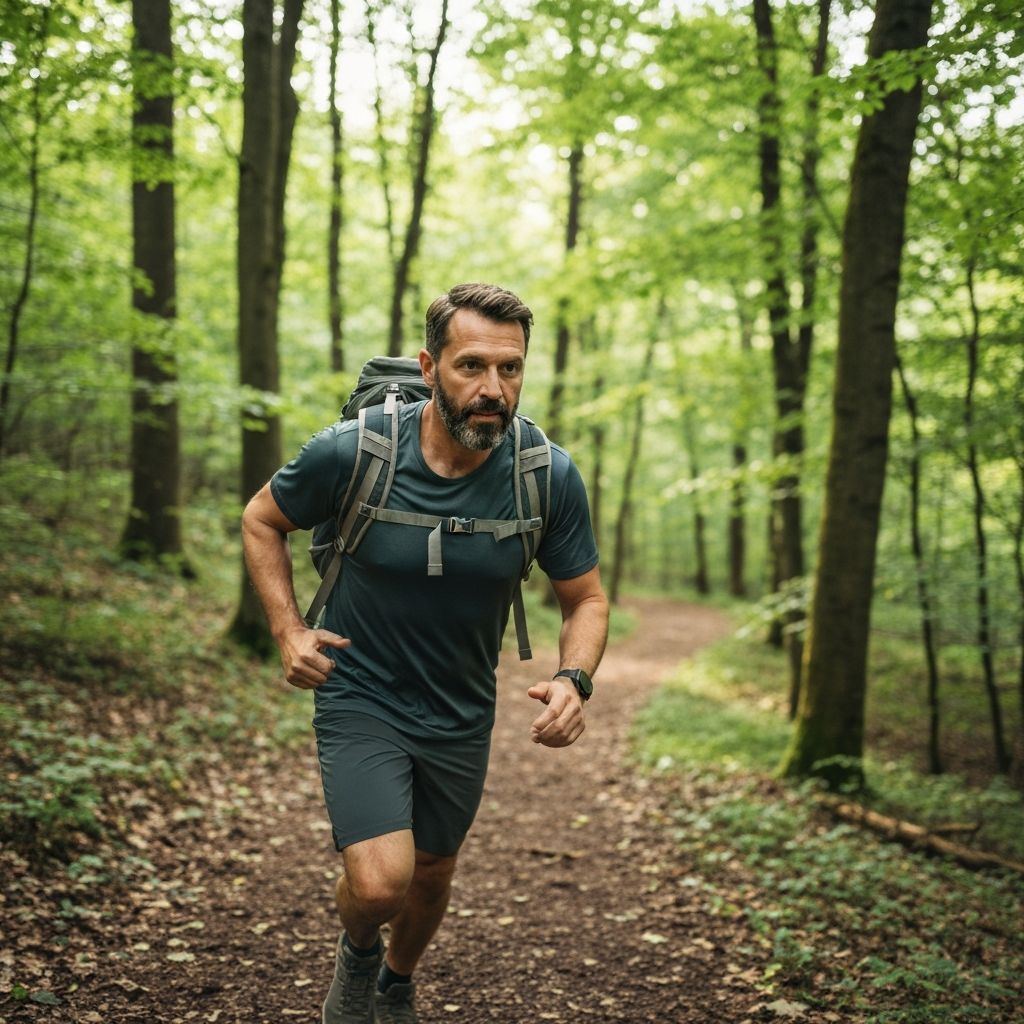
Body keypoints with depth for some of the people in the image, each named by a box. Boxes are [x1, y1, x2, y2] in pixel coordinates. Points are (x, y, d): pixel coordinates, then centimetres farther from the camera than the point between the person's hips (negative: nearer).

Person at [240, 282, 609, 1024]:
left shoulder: (550, 477, -18)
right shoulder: (352, 452, -23)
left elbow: (586, 599, -4)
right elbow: (262, 522, -2)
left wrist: (574, 680, -24)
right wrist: (288, 631, -12)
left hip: (461, 713, 3)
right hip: (360, 695, -3)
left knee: (433, 874, 22)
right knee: (380, 881, -20)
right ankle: (357, 948, 19)